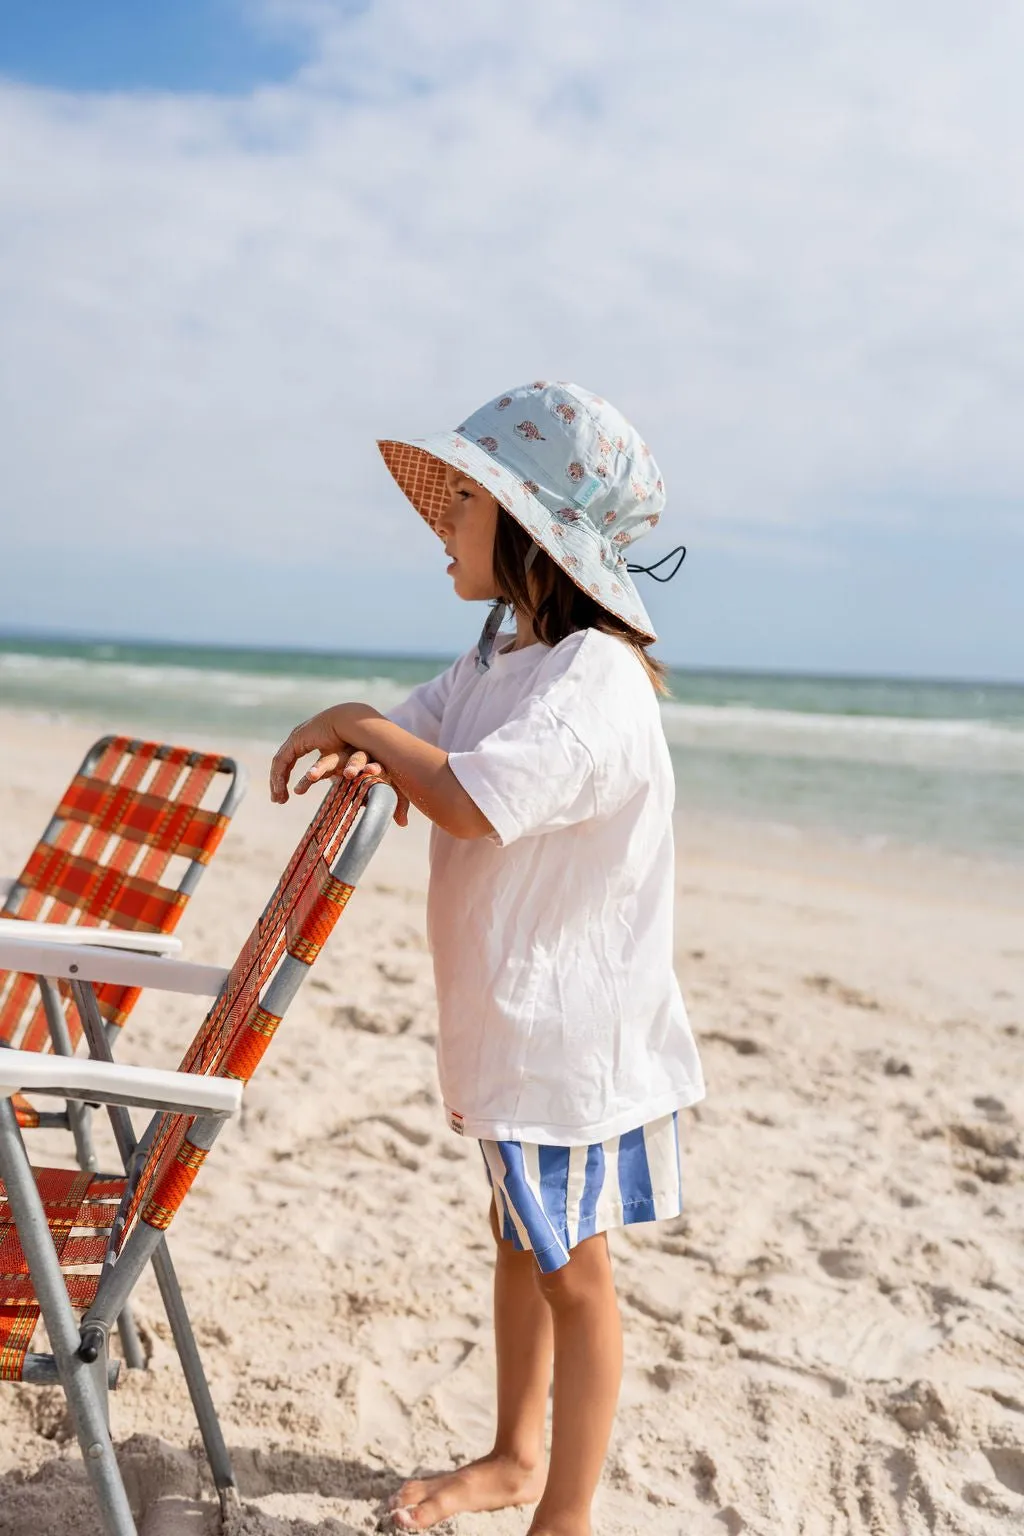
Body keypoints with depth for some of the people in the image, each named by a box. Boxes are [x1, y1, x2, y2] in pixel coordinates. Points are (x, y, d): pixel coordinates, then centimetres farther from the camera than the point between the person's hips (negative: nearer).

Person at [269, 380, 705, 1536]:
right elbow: (405, 731, 14)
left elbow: (474, 800, -36)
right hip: (503, 1011, 9)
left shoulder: (596, 678, -23)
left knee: (571, 1268, 5)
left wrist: (359, 728, -21)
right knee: (519, 1240, 22)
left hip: (576, 1026, -9)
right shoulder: (492, 667, 8)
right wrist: (355, 748, -10)